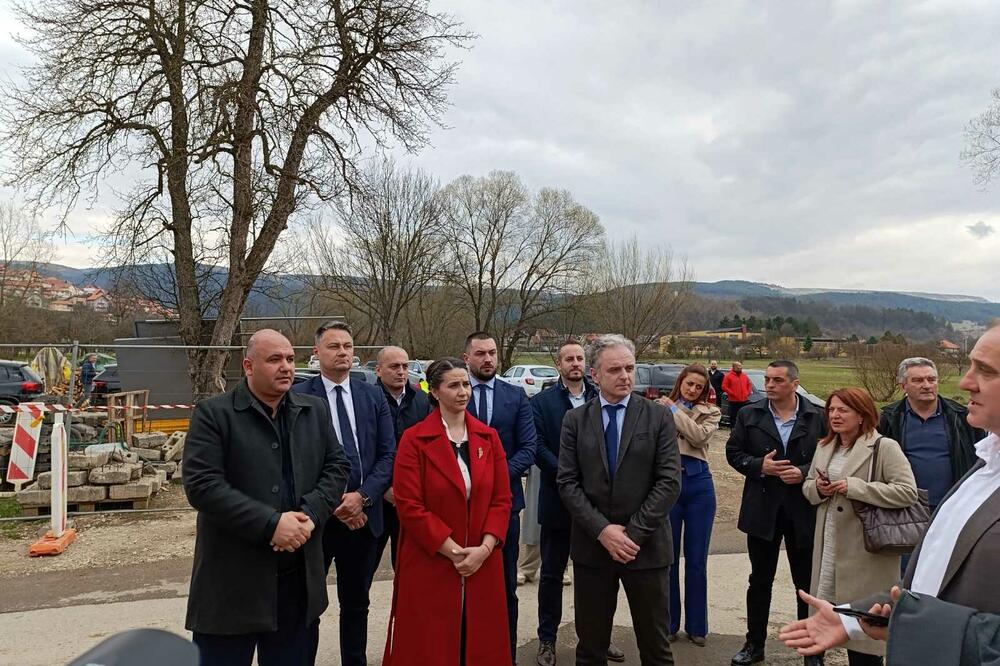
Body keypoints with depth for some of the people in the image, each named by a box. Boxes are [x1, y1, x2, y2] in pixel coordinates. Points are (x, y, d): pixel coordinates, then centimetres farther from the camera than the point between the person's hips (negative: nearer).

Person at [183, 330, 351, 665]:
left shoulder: (316, 411, 8)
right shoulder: (213, 413, -7)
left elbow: (337, 467, 7)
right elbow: (202, 485, -16)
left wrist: (310, 514, -11)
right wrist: (271, 523, -20)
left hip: (300, 577, 4)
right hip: (232, 580, -4)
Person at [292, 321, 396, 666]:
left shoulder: (373, 396, 4)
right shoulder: (298, 397, -7)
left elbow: (389, 454, 1)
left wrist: (362, 496, -12)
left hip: (363, 516, 3)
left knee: (356, 604, 18)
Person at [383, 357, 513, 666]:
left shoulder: (488, 437, 5)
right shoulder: (414, 440, -7)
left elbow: (502, 498, 4)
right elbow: (409, 506, -11)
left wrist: (484, 548, -10)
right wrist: (453, 551, -14)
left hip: (483, 565, 4)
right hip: (429, 566, -3)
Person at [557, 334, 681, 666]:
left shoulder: (659, 417, -2)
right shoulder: (575, 420, 2)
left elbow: (670, 481, -7)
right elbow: (567, 482, -3)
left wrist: (634, 533, -13)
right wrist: (602, 530, -13)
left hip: (646, 546, -1)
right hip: (592, 546, 1)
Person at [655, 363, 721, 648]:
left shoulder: (710, 412, 6)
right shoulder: (660, 408, 4)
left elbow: (698, 436, -14)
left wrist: (675, 409, -8)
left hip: (698, 484, 1)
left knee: (697, 559, 9)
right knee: (667, 557, 10)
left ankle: (696, 625, 23)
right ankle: (668, 624, 24)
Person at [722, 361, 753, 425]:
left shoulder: (744, 375, 13)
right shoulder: (728, 376, -4)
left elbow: (749, 384, 20)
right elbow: (724, 386, -10)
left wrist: (748, 393, 6)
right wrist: (732, 393, -13)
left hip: (744, 400, 5)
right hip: (733, 401, -5)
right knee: (733, 416, -1)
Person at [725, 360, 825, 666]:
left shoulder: (817, 417, -4)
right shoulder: (749, 415, 1)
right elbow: (734, 452, 3)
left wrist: (804, 472, -17)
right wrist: (759, 466, -13)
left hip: (803, 510, -1)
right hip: (762, 508, 1)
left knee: (807, 582, 11)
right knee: (759, 580, 13)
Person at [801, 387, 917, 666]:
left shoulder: (884, 447, -12)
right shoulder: (824, 447, 11)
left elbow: (908, 491, -19)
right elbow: (808, 486, 19)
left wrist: (854, 487, -23)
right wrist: (817, 487, -5)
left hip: (867, 549, -6)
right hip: (829, 546, 7)